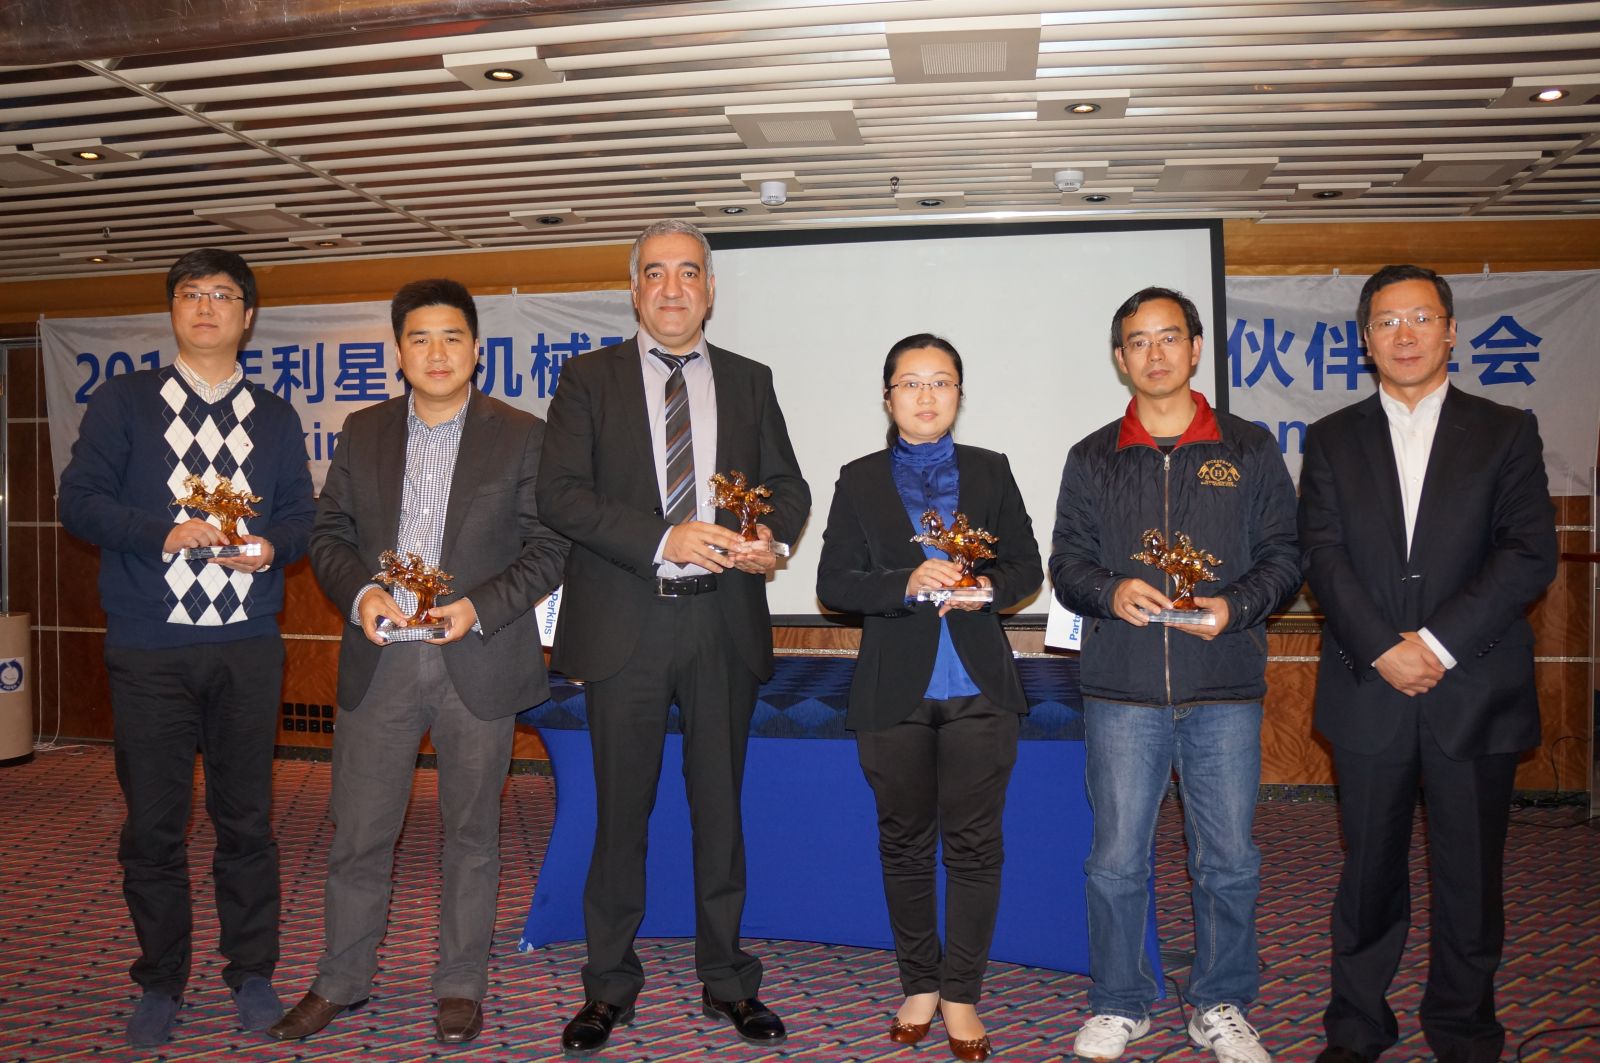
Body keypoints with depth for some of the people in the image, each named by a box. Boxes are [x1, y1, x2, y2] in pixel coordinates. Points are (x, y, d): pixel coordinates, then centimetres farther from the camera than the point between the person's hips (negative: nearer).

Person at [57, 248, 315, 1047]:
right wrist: (163, 534, -16)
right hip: (149, 645, -1)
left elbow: (302, 516, 8)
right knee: (152, 822, 6)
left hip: (247, 646, 1)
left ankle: (252, 974, 22)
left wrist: (271, 547, -14)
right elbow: (79, 500, -1)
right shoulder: (123, 402, 7)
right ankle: (160, 983, 23)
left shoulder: (274, 418, 12)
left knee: (246, 817, 7)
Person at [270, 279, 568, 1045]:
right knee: (358, 832, 9)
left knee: (470, 833, 10)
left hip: (478, 662, -2)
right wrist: (359, 593, -10)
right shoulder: (363, 432, 9)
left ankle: (460, 986, 26)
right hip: (379, 661, 3)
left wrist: (479, 608, -16)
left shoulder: (521, 436, -1)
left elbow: (549, 547, -3)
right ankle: (341, 981, 29)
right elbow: (330, 533, 10)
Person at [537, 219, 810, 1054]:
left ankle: (725, 979, 27)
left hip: (725, 620, 2)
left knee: (720, 804, 12)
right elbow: (560, 492, -7)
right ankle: (609, 985, 24)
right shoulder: (591, 378, 3)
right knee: (622, 808, 8)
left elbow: (788, 484, 11)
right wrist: (663, 539, -18)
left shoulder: (749, 381, 11)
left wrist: (768, 538, -12)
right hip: (625, 621, -2)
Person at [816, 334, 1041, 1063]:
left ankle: (961, 994, 20)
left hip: (978, 688, 0)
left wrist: (991, 586, -14)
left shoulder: (991, 472, 7)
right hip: (895, 692, 0)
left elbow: (1028, 566, 7)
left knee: (973, 844, 4)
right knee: (905, 843, 12)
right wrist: (906, 583, -19)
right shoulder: (860, 481, 4)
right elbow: (833, 583, -3)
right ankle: (919, 984, 29)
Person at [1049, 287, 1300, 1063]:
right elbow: (1067, 561, 8)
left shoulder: (1249, 450, 8)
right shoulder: (1093, 459, 10)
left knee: (1229, 861, 8)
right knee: (1116, 860, 5)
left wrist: (1235, 605, -12)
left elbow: (1283, 554, 6)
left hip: (1224, 688, 0)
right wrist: (1111, 592, -13)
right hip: (1121, 689, 0)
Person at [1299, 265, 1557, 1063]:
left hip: (1475, 692, 0)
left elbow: (1530, 555, -6)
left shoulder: (1505, 432, 5)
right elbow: (1324, 557, -3)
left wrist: (1437, 643, -15)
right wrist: (1384, 650, -14)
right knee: (1369, 872, 11)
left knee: (1470, 879, 9)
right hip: (1368, 692, 1)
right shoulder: (1332, 440, 8)